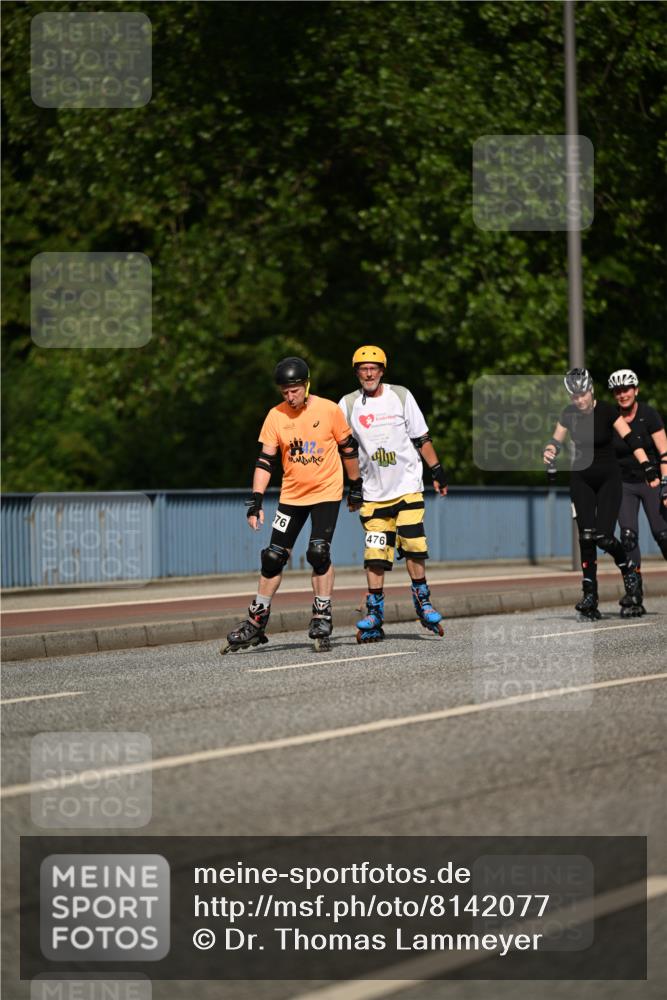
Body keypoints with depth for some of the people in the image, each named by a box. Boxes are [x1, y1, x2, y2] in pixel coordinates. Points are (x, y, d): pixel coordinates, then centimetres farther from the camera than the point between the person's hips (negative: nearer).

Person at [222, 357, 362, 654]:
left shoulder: (329, 410, -10)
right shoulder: (275, 416, -5)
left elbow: (348, 449, 2)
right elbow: (265, 460, -5)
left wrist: (355, 489, 8)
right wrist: (255, 502, -13)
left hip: (326, 493, -3)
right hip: (291, 495, 3)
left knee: (319, 552, -17)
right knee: (273, 557, 2)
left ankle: (322, 620, -5)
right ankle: (256, 622, 14)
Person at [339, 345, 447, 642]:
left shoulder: (401, 396, 3)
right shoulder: (348, 404, 3)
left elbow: (421, 437, 8)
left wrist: (437, 471, 6)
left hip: (407, 486, 0)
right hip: (373, 492, 0)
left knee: (413, 546, -9)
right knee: (374, 554, -5)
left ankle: (422, 602, 6)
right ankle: (374, 614, 0)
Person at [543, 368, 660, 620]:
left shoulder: (606, 410, -15)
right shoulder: (569, 414, -4)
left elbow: (631, 438, -21)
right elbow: (556, 440, 6)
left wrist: (648, 467, -32)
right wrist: (550, 451, -19)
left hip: (608, 479, -3)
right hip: (581, 479, 3)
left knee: (603, 536, -14)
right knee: (586, 537, -8)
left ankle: (630, 572, 15)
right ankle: (590, 595, -5)